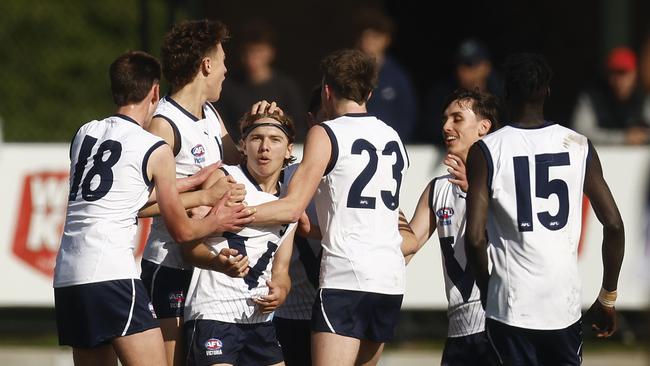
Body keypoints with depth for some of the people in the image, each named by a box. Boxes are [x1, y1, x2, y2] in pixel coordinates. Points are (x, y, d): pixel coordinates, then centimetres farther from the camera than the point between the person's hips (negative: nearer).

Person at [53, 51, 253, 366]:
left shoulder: (84, 134, 17)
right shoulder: (155, 150, 0)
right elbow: (182, 231, 8)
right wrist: (215, 222, 29)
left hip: (65, 277, 7)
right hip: (111, 275, -7)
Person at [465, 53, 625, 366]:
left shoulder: (485, 152, -5)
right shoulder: (579, 147, 3)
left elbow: (475, 236, -10)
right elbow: (614, 225, 2)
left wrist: (487, 292, 7)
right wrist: (608, 297, 13)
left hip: (511, 306, -2)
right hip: (565, 304, 2)